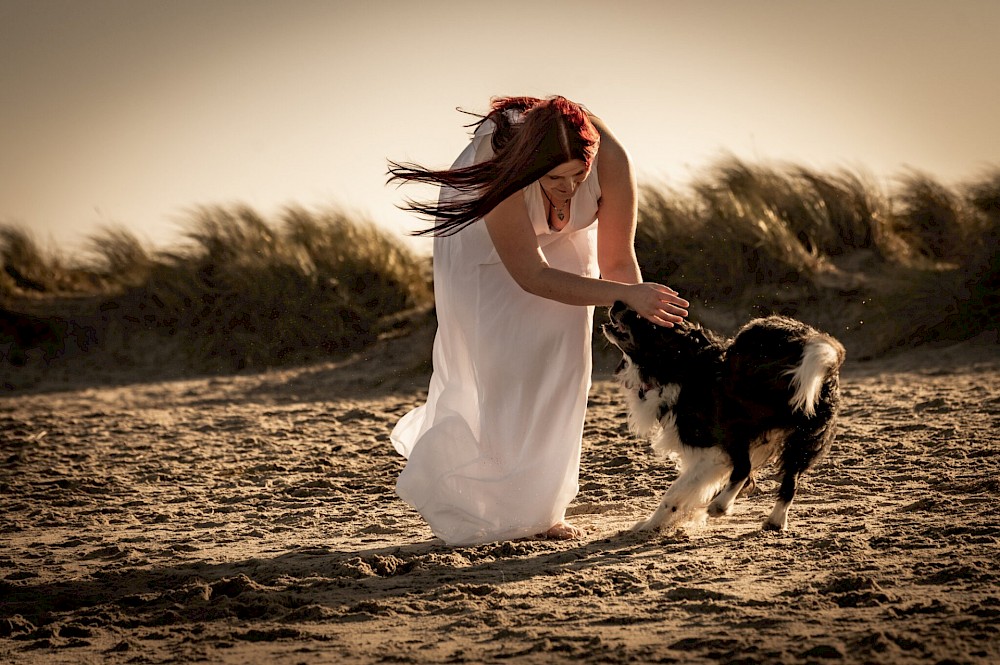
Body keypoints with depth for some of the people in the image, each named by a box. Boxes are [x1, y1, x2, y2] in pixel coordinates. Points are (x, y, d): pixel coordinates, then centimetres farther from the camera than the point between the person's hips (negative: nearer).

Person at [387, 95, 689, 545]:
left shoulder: (609, 160, -36)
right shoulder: (500, 168, -44)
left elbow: (618, 260, -24)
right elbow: (531, 275, -39)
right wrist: (626, 294, -46)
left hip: (566, 236, 3)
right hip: (484, 233, -3)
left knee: (562, 357, -6)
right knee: (498, 365, -11)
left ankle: (539, 509, 3)